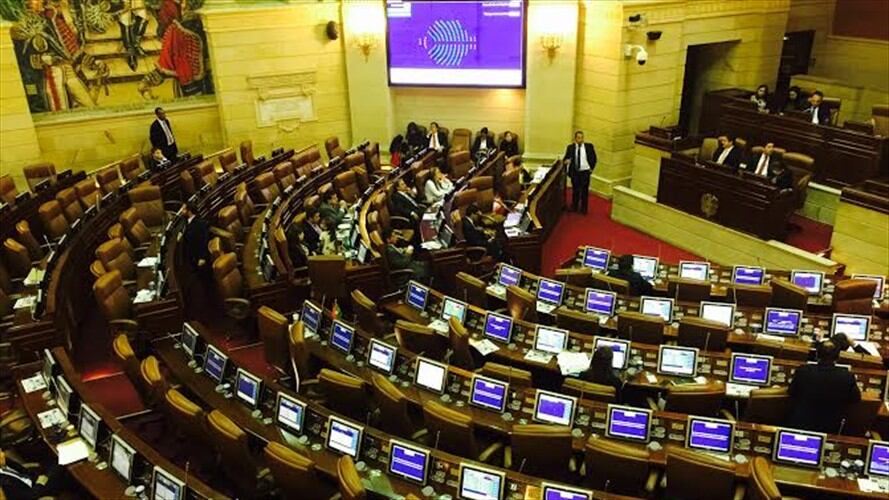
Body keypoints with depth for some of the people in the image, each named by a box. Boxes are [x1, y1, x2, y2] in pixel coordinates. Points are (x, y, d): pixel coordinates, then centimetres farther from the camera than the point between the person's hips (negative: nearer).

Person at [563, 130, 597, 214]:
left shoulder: (589, 146, -3)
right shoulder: (570, 147, -2)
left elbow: (593, 158, 6)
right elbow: (566, 158, -1)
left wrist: (591, 168, 2)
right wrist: (567, 160, -23)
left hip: (585, 171, -1)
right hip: (574, 172, 1)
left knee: (584, 190, 4)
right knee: (575, 190, 10)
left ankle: (583, 209, 16)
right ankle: (574, 207, 24)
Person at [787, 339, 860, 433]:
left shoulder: (802, 371, -16)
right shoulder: (847, 377, -16)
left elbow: (791, 392, 2)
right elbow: (856, 398, 3)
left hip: (799, 426, 0)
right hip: (830, 430, 0)